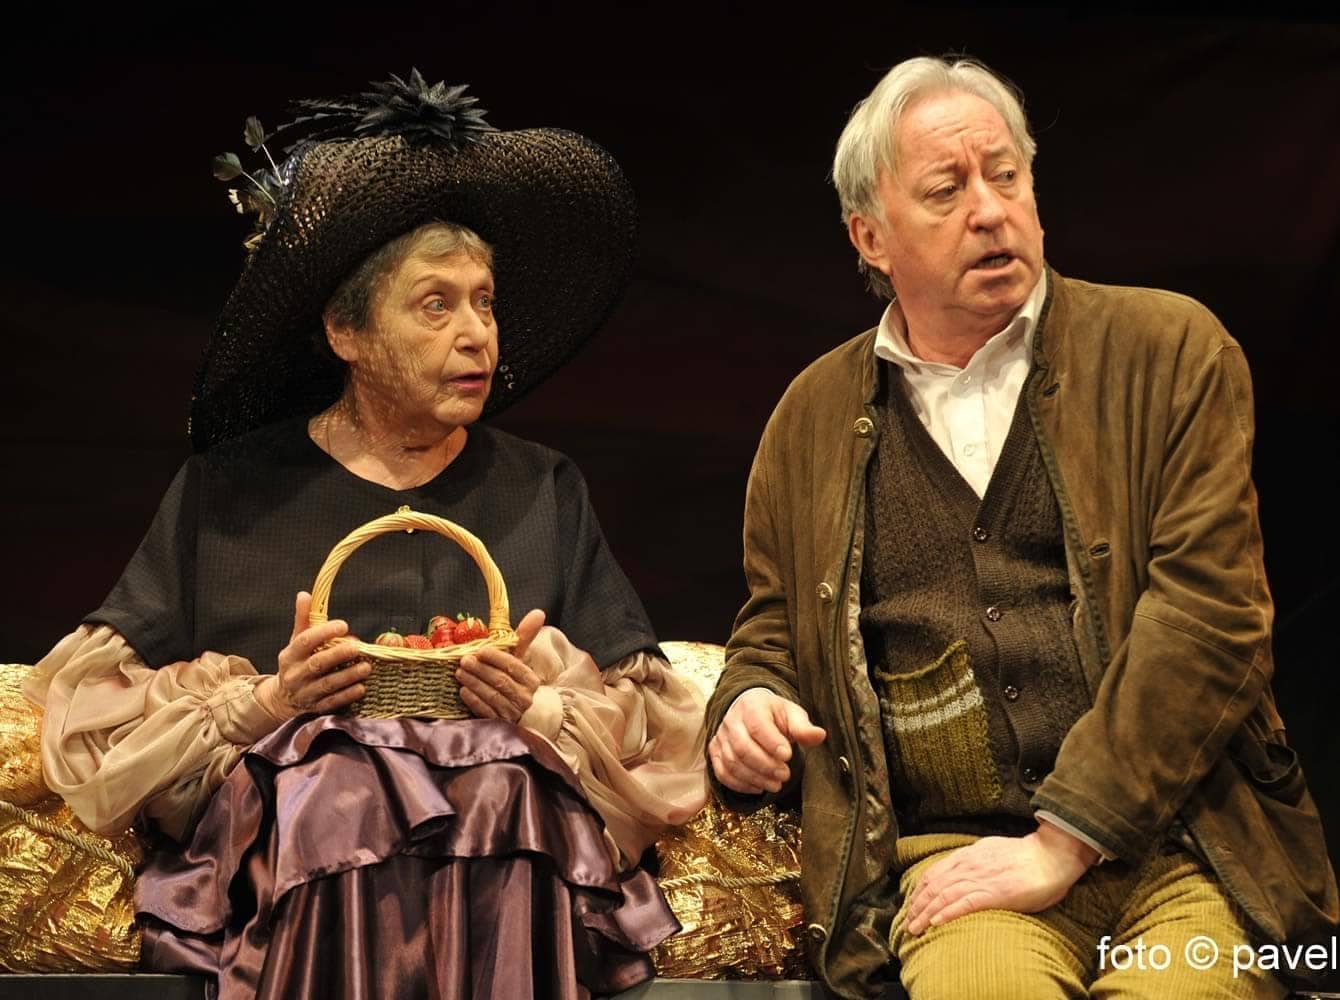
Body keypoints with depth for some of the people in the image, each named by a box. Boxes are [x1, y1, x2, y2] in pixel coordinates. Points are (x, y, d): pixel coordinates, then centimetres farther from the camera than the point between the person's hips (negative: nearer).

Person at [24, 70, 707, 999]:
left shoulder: (545, 493, 20)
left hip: (509, 845, 2)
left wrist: (542, 708, -6)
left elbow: (649, 730, 15)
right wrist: (264, 701, -6)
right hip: (290, 832, -1)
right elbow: (105, 709, 11)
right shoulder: (228, 489, 15)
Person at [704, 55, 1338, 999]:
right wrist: (749, 705, 1)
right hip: (953, 855, 1)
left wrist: (1061, 844, -11)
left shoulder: (1170, 350, 5)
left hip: (1178, 846, 0)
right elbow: (772, 631, 26)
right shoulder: (812, 417, 14)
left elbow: (1210, 609, -5)